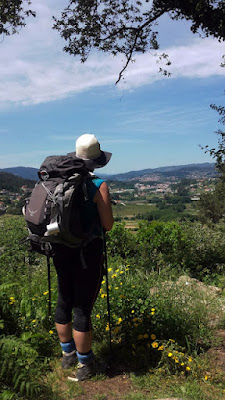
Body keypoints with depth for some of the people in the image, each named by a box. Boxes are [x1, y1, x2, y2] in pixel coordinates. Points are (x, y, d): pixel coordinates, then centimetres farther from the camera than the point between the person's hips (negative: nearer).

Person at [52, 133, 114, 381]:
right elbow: (107, 225, -10)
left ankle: (67, 354, 39)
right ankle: (85, 365, 24)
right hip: (88, 251, -6)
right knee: (82, 308, 5)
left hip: (62, 248, 6)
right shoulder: (98, 186, -14)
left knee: (64, 302, 19)